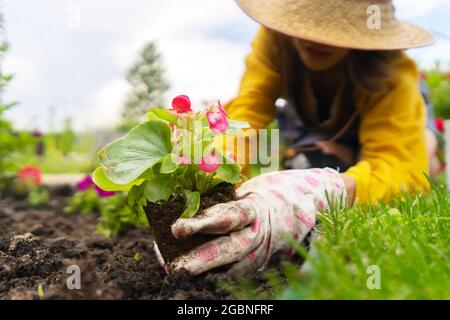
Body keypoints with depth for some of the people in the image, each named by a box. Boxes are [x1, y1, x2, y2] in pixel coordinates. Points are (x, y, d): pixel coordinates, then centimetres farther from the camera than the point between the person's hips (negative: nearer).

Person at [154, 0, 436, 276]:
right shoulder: (277, 37, -32)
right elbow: (247, 112, -40)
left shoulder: (392, 75, -37)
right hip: (310, 132, 1)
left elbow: (405, 167, -49)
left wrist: (313, 196, -69)